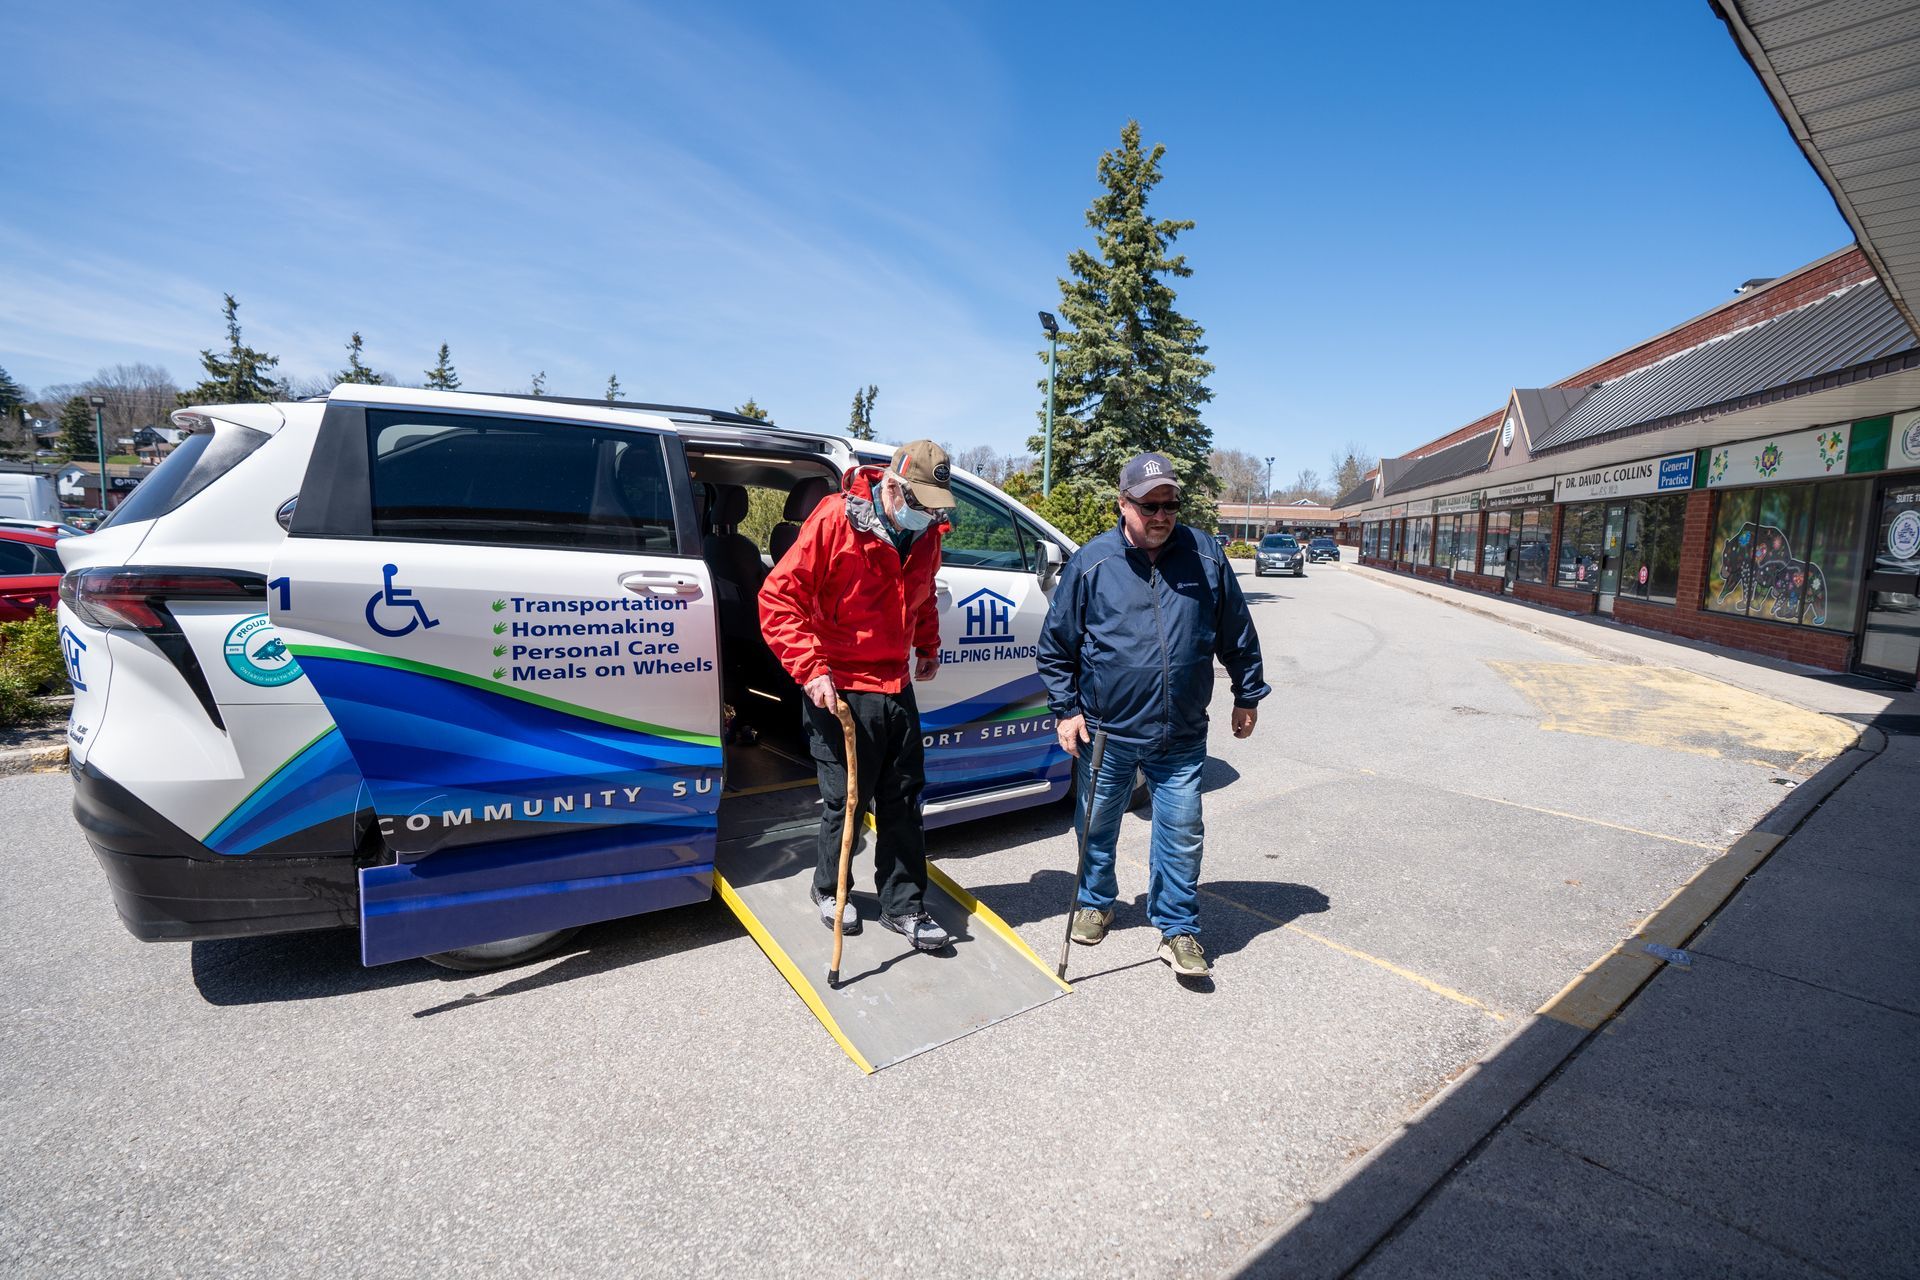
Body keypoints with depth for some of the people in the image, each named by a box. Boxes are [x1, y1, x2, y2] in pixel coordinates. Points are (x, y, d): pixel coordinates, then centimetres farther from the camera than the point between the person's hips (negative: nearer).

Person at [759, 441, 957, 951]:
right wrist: (809, 667, -21)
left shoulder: (925, 535, 6)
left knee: (903, 799, 11)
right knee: (845, 800, 7)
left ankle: (903, 905, 25)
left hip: (897, 687, 6)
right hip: (839, 689, -6)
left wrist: (928, 645, 17)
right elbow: (778, 597, -15)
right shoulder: (834, 521, -15)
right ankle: (829, 890, 33)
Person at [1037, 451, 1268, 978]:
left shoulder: (1206, 558, -2)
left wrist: (1248, 696, 12)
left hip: (1181, 737, 1)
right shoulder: (1090, 563, -7)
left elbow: (1238, 635, 9)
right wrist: (1065, 710, -3)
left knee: (1182, 835, 5)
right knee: (1098, 827, 17)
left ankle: (1179, 930, 24)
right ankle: (1095, 903, 41)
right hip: (1105, 731, 0)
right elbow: (1055, 645, 0)